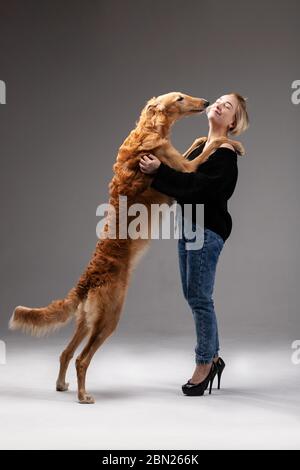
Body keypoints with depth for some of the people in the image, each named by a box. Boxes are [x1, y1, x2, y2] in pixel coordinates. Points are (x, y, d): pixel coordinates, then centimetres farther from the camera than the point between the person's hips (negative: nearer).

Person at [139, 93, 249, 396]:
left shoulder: (225, 153, -12)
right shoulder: (201, 145, 15)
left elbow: (197, 185, -23)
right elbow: (185, 180, 19)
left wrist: (159, 171, -26)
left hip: (208, 229, -9)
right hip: (188, 226, 9)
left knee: (199, 297, -5)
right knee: (193, 295, 13)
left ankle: (204, 365, 9)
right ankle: (212, 358, 25)